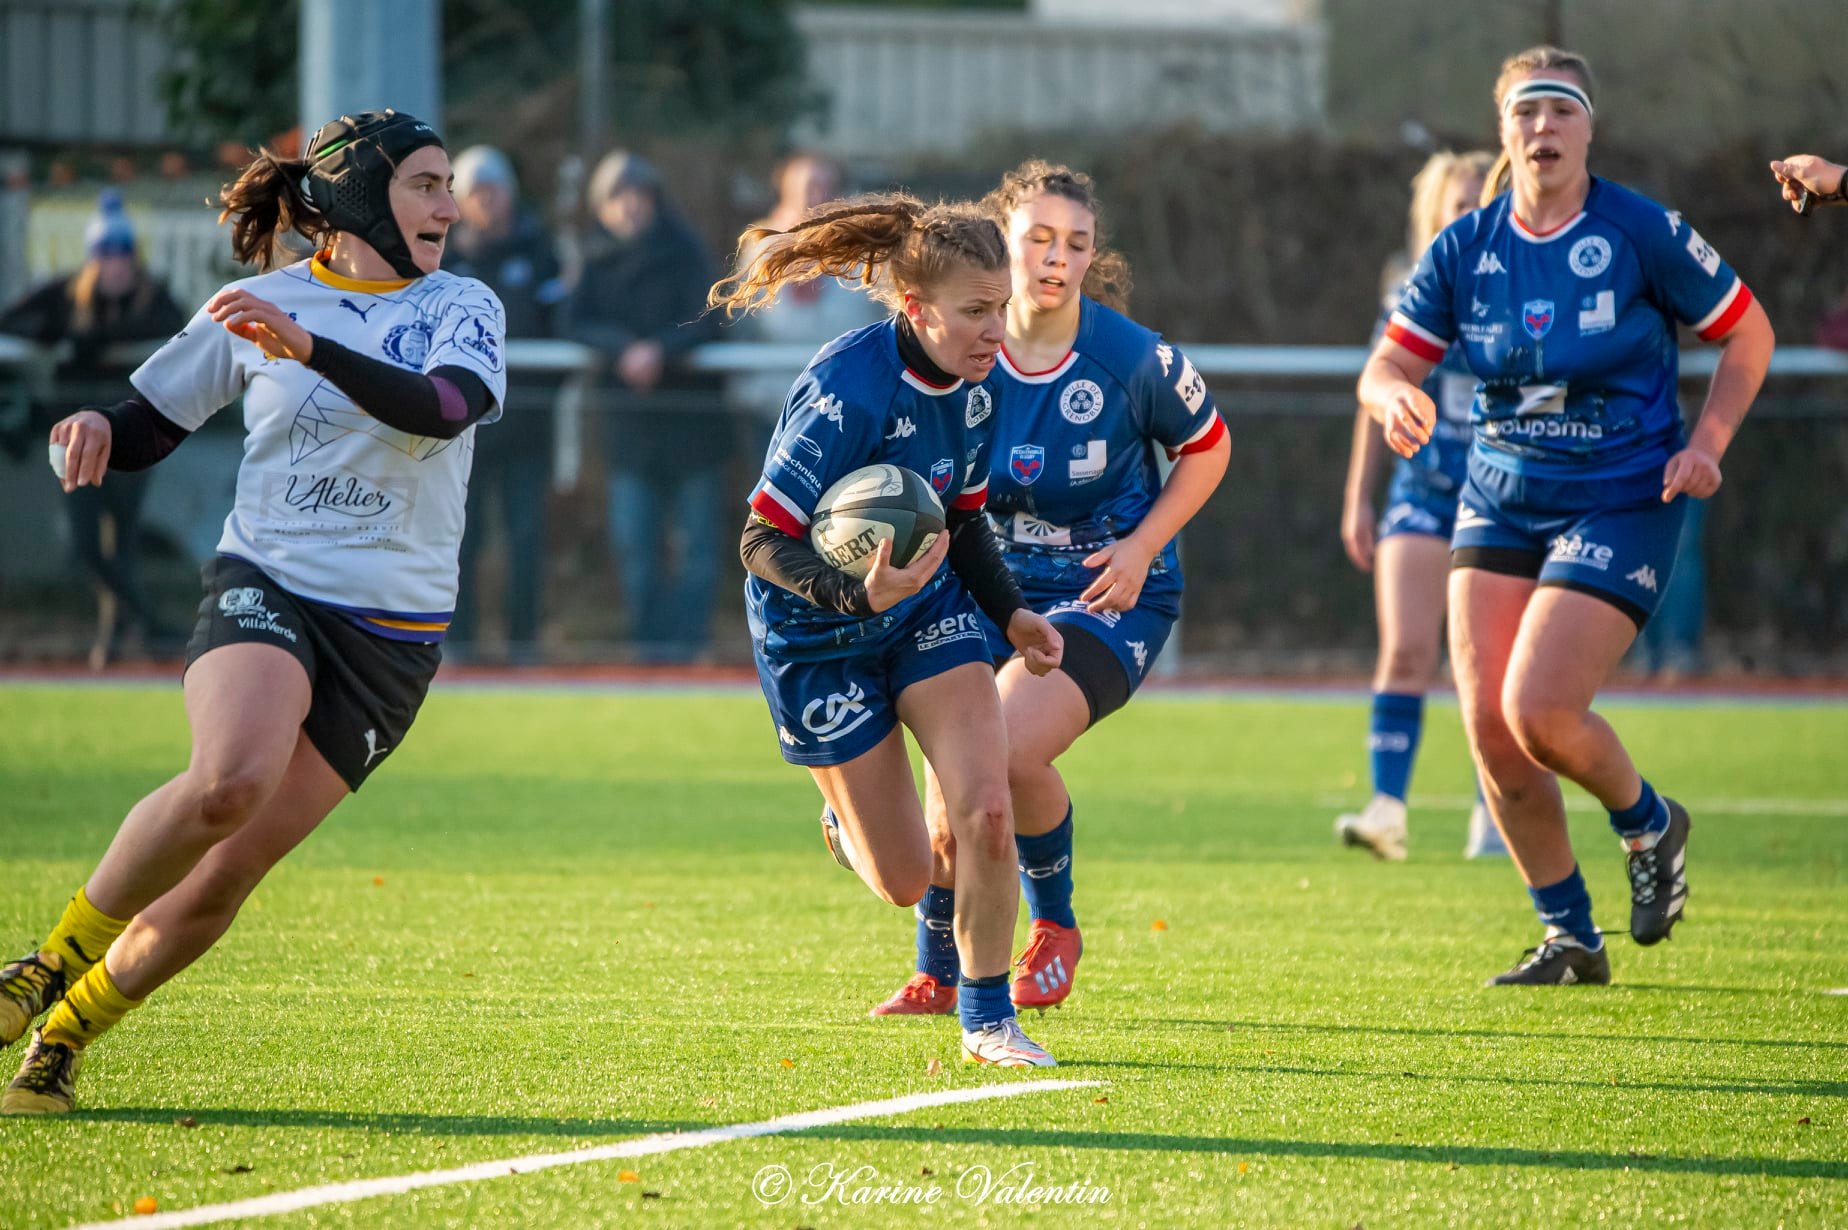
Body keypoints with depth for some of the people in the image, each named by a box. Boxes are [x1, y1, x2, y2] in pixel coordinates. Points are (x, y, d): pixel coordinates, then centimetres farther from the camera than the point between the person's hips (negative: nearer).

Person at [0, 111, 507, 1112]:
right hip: (263, 584, -1)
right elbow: (147, 426, 14)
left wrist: (310, 347, -32)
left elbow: (442, 407, -19)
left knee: (222, 880, -4)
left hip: (390, 631, 1)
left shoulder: (462, 309, 3)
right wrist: (97, 429, -10)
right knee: (231, 779, -33)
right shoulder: (259, 305, 5)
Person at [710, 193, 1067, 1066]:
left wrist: (1010, 612, -2)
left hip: (927, 609, 5)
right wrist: (861, 593, -41)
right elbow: (763, 543, -26)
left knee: (985, 810, -16)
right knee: (903, 879, 0)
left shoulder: (973, 386, -6)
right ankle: (849, 825, 38)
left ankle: (987, 1019, 3)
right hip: (817, 637, -5)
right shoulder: (847, 391, -29)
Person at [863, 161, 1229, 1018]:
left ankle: (1055, 924, 2)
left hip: (1106, 594, -3)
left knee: (1011, 750, -26)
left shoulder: (1132, 357, -14)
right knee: (952, 809, 0)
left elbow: (1206, 446, 4)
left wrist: (1141, 546, -7)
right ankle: (937, 976, 26)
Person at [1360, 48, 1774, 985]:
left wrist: (1706, 443, -12)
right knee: (1488, 726, -3)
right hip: (1500, 502, 5)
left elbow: (1747, 332, 1)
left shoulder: (1642, 234, -10)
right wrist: (1396, 396, -26)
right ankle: (1571, 940, 13)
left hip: (1622, 503, -5)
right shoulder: (1465, 249, 0)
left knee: (1538, 709, -19)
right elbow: (1389, 362, -1)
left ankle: (1649, 827, 14)